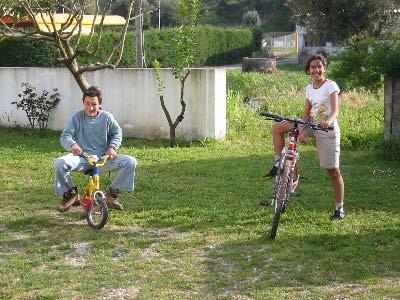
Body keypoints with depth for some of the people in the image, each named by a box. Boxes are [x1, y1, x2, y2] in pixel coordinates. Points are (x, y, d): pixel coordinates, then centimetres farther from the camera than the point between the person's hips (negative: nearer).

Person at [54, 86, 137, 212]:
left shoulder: (106, 117, 3)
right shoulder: (77, 117, 0)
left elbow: (117, 133, 14)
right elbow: (65, 136, -4)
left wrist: (112, 147, -6)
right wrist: (72, 144, -28)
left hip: (103, 158, 1)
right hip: (82, 157, -1)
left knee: (131, 162, -20)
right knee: (59, 163, -32)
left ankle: (112, 192, 2)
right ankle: (71, 193, -2)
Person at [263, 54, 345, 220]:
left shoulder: (331, 86, -12)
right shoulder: (309, 88, 7)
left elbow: (335, 110, -25)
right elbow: (306, 113, 8)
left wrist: (328, 121, -47)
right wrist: (303, 130, -10)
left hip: (328, 130, -6)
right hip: (313, 127, 6)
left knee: (333, 171, -3)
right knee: (278, 127, -5)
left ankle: (339, 208, 9)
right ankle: (278, 165, -2)